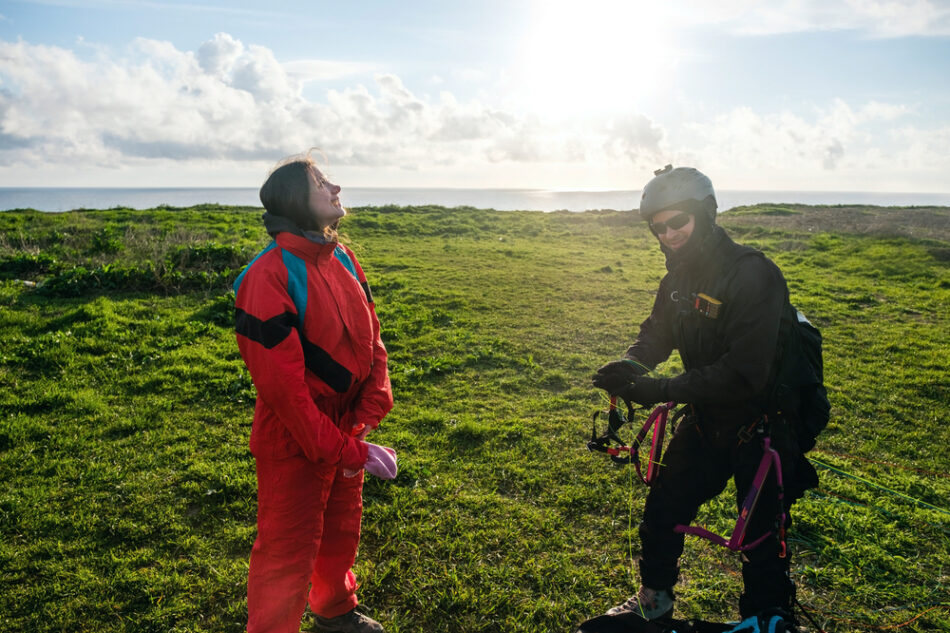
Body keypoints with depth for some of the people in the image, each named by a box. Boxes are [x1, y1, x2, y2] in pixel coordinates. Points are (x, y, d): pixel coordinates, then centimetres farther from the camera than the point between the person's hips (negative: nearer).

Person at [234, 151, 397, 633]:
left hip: (346, 433, 8)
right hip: (295, 443, -7)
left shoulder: (344, 260, 1)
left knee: (341, 530, 26)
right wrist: (345, 450, -22)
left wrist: (368, 412, -11)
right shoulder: (268, 276, -23)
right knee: (288, 551, 8)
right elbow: (281, 383, -24)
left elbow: (370, 338, 3)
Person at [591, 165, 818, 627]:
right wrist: (631, 365, -18)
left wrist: (659, 390, -33)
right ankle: (654, 598, 40)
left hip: (762, 425, -7)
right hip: (706, 420, 7)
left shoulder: (753, 274, -26)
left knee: (762, 540, 3)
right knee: (663, 508, 16)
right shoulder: (680, 275, -1)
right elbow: (657, 331, 5)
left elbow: (742, 374, -31)